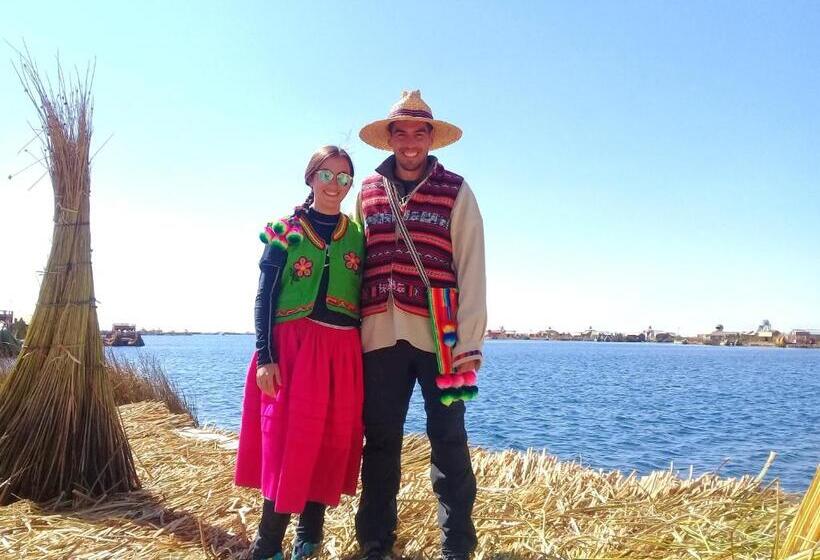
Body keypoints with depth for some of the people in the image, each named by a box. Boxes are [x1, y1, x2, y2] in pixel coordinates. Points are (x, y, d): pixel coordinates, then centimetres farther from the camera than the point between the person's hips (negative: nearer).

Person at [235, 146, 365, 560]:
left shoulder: (358, 234, 10)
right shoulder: (284, 229, 4)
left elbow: (366, 296, 11)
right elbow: (265, 296, 0)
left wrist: (368, 355, 5)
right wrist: (264, 356, -9)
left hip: (343, 352, 3)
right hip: (292, 347, -2)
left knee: (332, 442, 6)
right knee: (285, 440, -3)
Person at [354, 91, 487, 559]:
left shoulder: (456, 191, 2)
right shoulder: (369, 192, 12)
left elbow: (472, 268, -4)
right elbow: (357, 260, 12)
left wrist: (470, 341, -12)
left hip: (439, 336, -2)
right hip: (380, 335, 3)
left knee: (449, 442, 4)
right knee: (380, 441, 9)